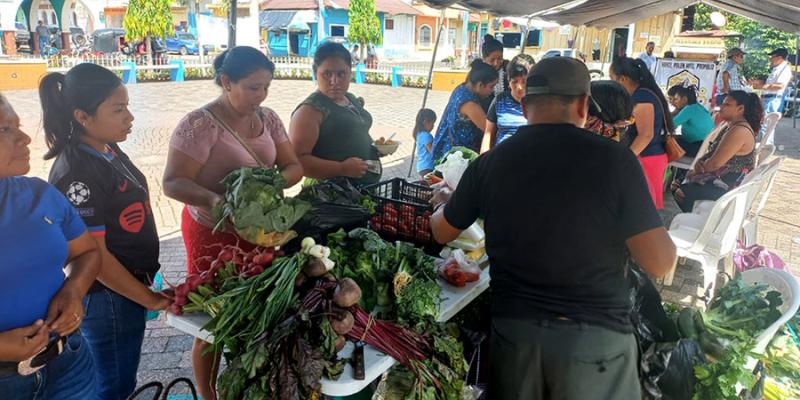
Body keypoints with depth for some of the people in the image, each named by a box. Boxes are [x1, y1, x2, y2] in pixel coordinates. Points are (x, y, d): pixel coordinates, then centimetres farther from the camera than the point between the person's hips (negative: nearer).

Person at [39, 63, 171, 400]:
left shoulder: (109, 151, 2)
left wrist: (148, 280, 14)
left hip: (131, 285, 8)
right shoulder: (75, 174, -25)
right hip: (109, 297, -8)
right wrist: (151, 300, -14)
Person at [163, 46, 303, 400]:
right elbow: (173, 182, -19)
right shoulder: (199, 125, -17)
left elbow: (294, 166, 4)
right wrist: (214, 199, -37)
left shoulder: (268, 118, 2)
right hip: (214, 234, -6)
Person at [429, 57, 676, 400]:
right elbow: (658, 264, -11)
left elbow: (441, 233, 11)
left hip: (513, 328, 2)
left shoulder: (490, 163, -4)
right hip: (595, 336, -2)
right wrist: (652, 226, 10)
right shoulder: (613, 159, -13)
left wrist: (441, 204, 33)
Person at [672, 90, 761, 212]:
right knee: (678, 184, 7)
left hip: (730, 186, -10)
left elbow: (715, 163, -23)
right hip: (721, 179, 10)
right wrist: (700, 163, -5)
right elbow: (712, 153, 16)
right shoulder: (732, 127, 14)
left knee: (682, 193, -22)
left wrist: (697, 170, -6)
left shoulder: (739, 131, -20)